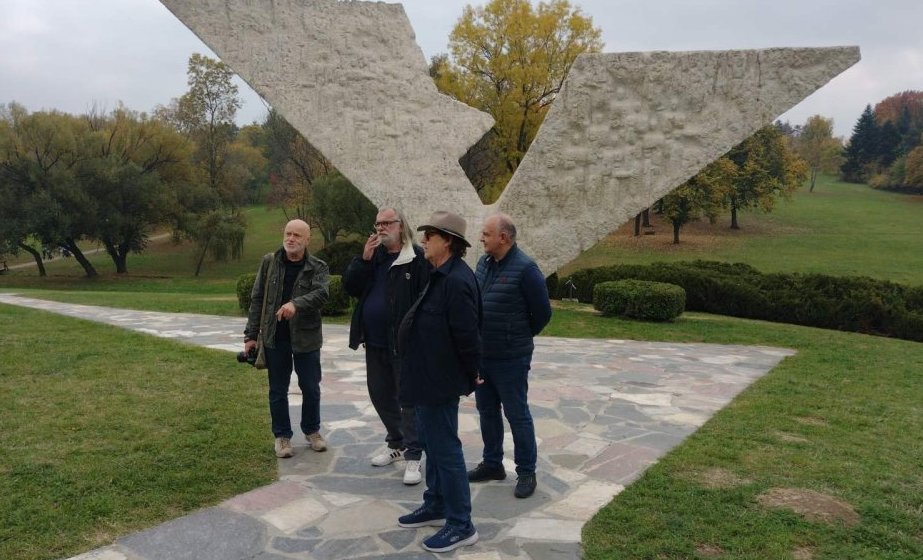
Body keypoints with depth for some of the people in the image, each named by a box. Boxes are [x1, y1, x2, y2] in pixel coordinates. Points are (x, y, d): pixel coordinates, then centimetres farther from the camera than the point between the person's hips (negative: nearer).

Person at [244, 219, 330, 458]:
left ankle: (312, 430, 32)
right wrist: (251, 335, 2)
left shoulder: (318, 267, -5)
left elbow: (321, 293, -23)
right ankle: (282, 436, 25)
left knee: (311, 389, 10)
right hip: (275, 338, 1)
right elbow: (257, 299, 4)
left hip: (306, 338, -1)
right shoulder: (269, 262, 2)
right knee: (278, 391, 10)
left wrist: (296, 303, -42)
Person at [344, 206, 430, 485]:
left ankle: (412, 456, 8)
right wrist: (364, 259, -10)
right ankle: (396, 444, 34)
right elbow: (350, 287, 3)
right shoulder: (373, 255, 10)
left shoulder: (417, 257, -10)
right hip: (375, 342, 7)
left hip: (404, 342, -7)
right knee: (380, 395, 17)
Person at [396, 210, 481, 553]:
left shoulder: (457, 281, -24)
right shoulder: (442, 275, 11)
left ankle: (461, 525, 11)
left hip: (440, 380, -11)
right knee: (431, 443, 20)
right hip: (429, 377, 11)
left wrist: (471, 374, -14)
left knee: (445, 449, -1)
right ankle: (436, 506, 35)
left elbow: (467, 335, -24)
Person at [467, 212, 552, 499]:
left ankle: (526, 472, 18)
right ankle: (492, 464, 33)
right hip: (481, 355, 7)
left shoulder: (525, 268, -17)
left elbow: (543, 312, -10)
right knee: (487, 411, 17)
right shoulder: (483, 263, 6)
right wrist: (478, 338, 13)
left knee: (517, 414, 4)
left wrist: (520, 337, 3)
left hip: (510, 358, -7)